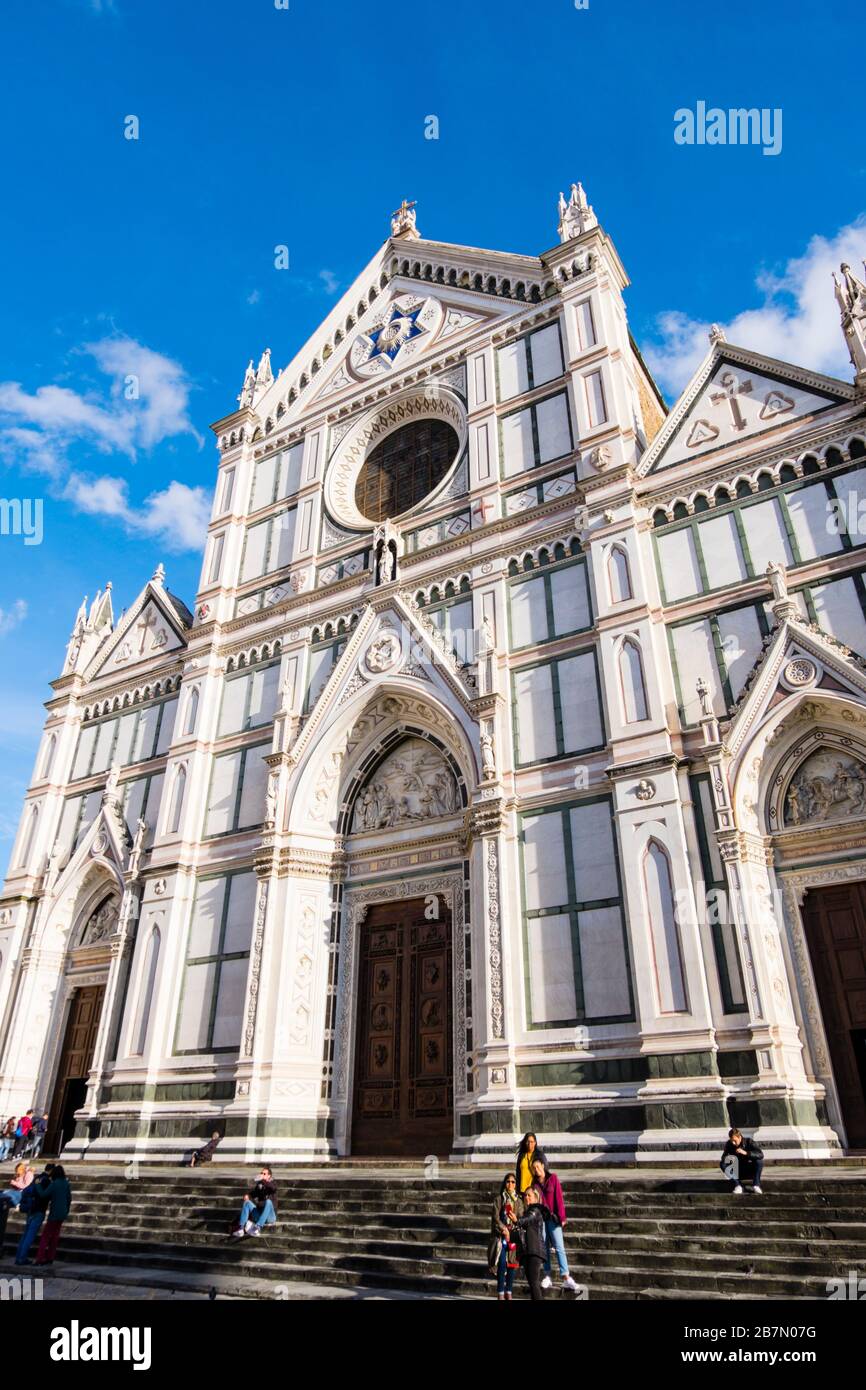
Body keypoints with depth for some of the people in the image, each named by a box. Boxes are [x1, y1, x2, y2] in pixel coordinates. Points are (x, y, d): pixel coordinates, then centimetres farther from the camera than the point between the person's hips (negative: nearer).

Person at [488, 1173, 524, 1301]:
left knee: (512, 1264, 2)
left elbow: (521, 1218, 3)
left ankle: (508, 1292, 15)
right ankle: (500, 1293, -1)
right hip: (500, 1236, -3)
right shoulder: (499, 1199, 1)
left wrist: (516, 1220, -18)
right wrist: (504, 1229, -15)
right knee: (502, 1263, -10)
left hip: (514, 1236, 3)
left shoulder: (518, 1201, 9)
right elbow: (496, 1218, -4)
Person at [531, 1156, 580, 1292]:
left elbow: (558, 1198, -6)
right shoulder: (533, 1182, 6)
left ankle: (566, 1278, -8)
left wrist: (561, 1217, -9)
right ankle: (547, 1276, 13)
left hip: (552, 1217, -3)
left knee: (559, 1247, -6)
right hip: (540, 1218, 3)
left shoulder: (553, 1178, -3)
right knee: (544, 1247, 6)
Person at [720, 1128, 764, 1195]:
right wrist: (726, 1158, -33)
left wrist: (745, 1153, -39)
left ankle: (756, 1185, -19)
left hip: (750, 1171, -2)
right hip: (737, 1172, 2)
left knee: (759, 1161, -29)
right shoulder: (729, 1144, -8)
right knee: (722, 1164, -24)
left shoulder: (749, 1142, -14)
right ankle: (737, 1186, -25)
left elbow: (761, 1154, -28)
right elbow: (723, 1158, -9)